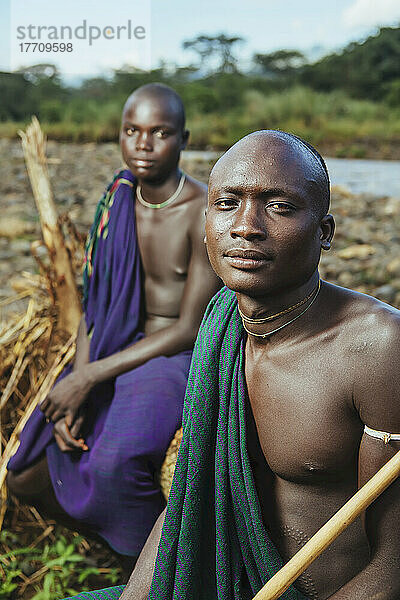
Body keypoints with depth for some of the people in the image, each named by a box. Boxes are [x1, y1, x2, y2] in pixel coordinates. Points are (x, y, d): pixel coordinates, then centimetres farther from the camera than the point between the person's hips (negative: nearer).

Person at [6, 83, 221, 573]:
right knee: (26, 478, 3)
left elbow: (189, 329, -19)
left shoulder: (206, 214, -17)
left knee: (113, 465, -34)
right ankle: (126, 545, 27)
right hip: (120, 351, 7)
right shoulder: (116, 202, 3)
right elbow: (95, 307, 4)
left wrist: (88, 377, -21)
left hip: (185, 358, -6)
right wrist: (74, 396, -11)